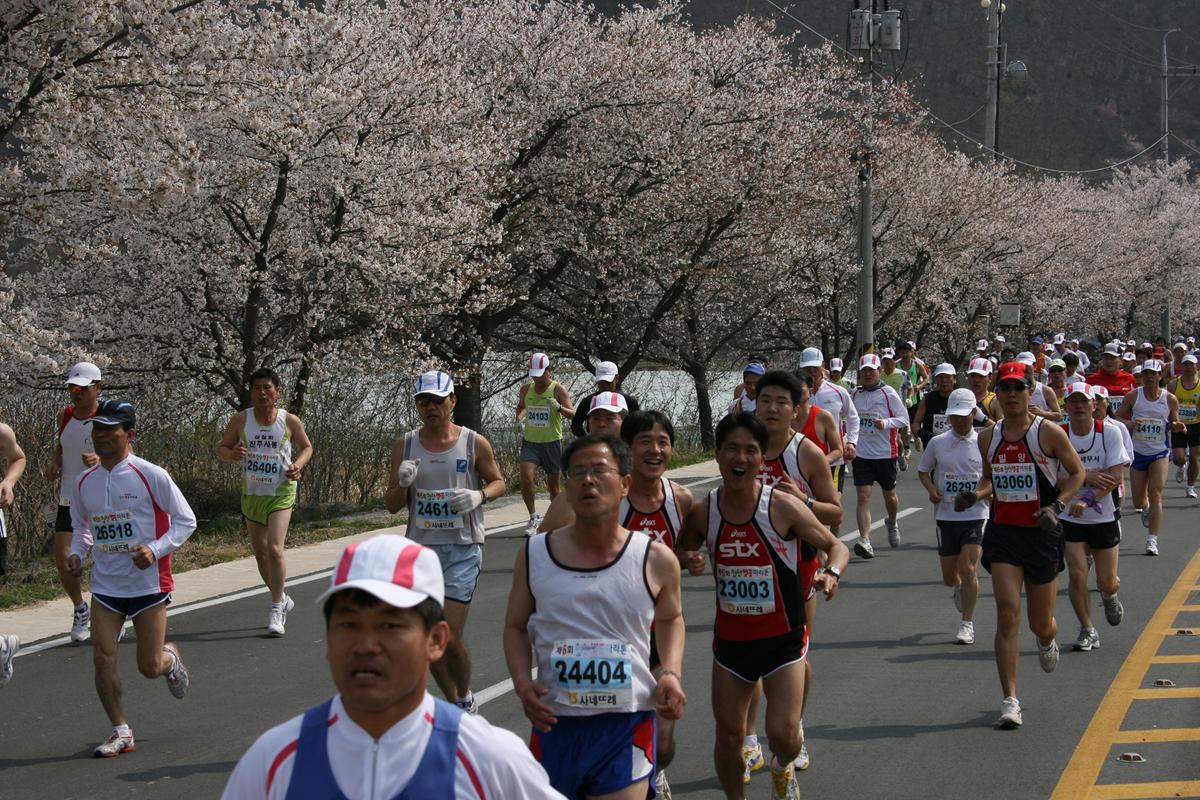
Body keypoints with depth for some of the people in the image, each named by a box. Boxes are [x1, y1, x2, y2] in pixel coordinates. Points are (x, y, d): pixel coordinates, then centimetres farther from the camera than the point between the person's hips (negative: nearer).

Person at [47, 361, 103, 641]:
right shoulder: (65, 416, 7)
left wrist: (101, 459, -32)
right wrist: (54, 464, 2)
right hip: (69, 500, 4)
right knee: (63, 560, -3)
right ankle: (80, 610, 20)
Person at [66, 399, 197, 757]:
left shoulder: (151, 476, -10)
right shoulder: (84, 483, 4)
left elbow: (186, 520, -6)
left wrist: (155, 549, -19)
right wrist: (77, 553, 1)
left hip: (148, 584, -4)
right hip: (105, 586, 4)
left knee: (149, 667, 1)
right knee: (102, 659, -9)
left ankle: (171, 657, 38)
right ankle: (121, 732, 4)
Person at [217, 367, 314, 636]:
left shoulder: (290, 421, -5)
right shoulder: (241, 420, -2)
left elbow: (306, 447, 10)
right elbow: (221, 448, 6)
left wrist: (298, 464, -11)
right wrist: (231, 454, -17)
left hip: (281, 493, -3)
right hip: (251, 493, 4)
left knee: (274, 549, -18)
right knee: (260, 553, 12)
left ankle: (276, 611, -10)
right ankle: (282, 599, 35)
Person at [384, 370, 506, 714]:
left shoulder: (475, 444, -3)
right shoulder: (405, 446, 4)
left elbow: (499, 482, 10)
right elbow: (391, 505, 7)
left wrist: (479, 495, -12)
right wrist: (403, 484, -15)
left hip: (463, 549, -3)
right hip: (421, 548, 4)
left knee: (449, 638, -13)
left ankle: (466, 699, 12)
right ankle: (451, 702, 26)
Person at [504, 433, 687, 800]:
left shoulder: (656, 561, -1)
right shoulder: (534, 555, 0)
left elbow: (671, 619, 17)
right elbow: (516, 626, 11)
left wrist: (671, 673, 1)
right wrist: (522, 682, -6)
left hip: (625, 728, -2)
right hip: (553, 725, 2)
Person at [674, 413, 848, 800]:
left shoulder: (782, 507, -14)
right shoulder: (703, 512, -5)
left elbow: (836, 546, -5)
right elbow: (682, 550, 14)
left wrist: (831, 573, -27)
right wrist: (688, 559, -10)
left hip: (782, 637, -3)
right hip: (730, 638, 3)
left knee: (783, 734, -11)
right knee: (728, 738, 7)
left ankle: (783, 768, 25)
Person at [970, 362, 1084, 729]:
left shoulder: (1049, 433, -7)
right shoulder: (988, 437, 4)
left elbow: (1077, 472, 1)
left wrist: (1056, 506, -13)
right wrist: (976, 493, -2)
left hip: (1042, 534, -2)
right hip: (1002, 532, 2)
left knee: (1040, 624, 10)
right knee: (1008, 613, -13)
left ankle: (1048, 640, 51)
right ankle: (1009, 701, -10)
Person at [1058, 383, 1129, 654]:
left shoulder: (1109, 432, -9)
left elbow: (1117, 476, -15)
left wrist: (1088, 499, -27)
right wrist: (1087, 476, -23)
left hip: (1104, 517, 0)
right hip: (1070, 518, 0)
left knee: (1107, 581, 6)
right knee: (1076, 574, -10)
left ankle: (1109, 596, 44)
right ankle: (1087, 630, 9)